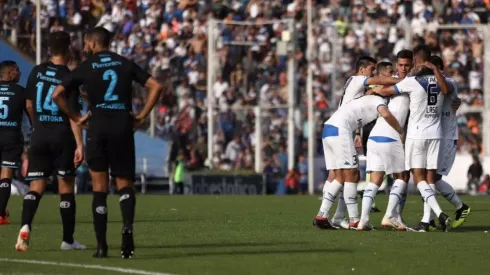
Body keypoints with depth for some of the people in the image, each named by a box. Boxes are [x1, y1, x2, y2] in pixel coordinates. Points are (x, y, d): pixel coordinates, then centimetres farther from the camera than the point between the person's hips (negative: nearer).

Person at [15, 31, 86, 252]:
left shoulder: (37, 72, 3)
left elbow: (29, 105, 12)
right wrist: (79, 145, -15)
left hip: (39, 135, 3)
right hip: (63, 136, -3)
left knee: (36, 186, 2)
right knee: (66, 187, 7)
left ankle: (26, 225, -25)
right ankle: (68, 240, 12)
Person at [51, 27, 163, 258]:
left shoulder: (86, 67, 3)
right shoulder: (125, 65, 9)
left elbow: (57, 94, -3)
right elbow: (155, 86, 3)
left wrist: (75, 117, 7)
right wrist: (142, 116, 7)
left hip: (98, 127, -1)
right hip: (123, 126, 1)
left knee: (99, 188, 5)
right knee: (124, 184, 9)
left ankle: (101, 245, 1)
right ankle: (128, 225, -20)